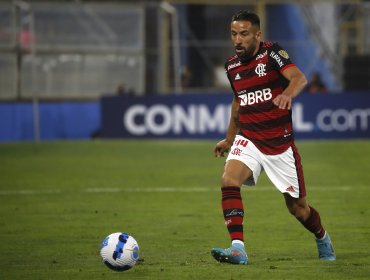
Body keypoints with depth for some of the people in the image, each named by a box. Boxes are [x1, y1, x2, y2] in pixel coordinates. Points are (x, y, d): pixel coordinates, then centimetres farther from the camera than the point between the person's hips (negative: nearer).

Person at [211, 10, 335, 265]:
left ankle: (322, 239, 39)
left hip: (280, 144, -4)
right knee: (229, 180, -27)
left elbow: (299, 78, -29)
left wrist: (288, 93, -51)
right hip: (248, 139, 4)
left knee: (298, 207, 7)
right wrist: (229, 139, 30)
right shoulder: (232, 66, 5)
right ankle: (237, 248, -30)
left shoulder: (272, 53, -11)